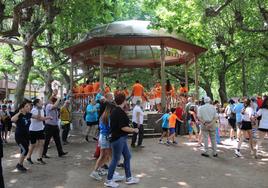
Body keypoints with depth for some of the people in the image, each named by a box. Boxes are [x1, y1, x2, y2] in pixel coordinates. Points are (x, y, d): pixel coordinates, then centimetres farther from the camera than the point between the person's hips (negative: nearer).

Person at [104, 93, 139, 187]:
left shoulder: (115, 111, 10)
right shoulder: (120, 112, -21)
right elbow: (123, 127, -24)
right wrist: (134, 130, -11)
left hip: (120, 138, 10)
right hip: (118, 139, -10)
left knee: (127, 156, 16)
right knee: (115, 159, 1)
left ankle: (128, 178, 25)